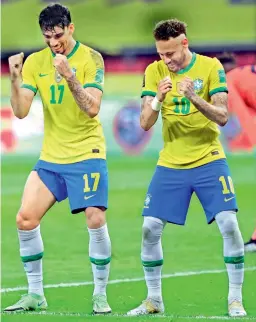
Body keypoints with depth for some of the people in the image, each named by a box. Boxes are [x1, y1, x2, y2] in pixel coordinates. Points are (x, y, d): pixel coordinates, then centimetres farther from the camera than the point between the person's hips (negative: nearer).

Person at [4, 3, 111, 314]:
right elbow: (21, 111, -2)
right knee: (25, 219, -5)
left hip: (87, 154, -4)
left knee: (95, 220, -14)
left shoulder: (91, 59, -8)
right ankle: (35, 295, 7)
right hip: (50, 158, 4)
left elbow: (92, 109, -18)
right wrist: (15, 78, -18)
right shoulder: (35, 62, 3)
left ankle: (100, 295, 0)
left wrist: (69, 76, -30)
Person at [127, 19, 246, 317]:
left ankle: (235, 300, -3)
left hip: (208, 161, -2)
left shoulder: (210, 67, -7)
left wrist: (194, 98, -29)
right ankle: (154, 299, 9)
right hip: (170, 165, 2)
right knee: (150, 228, -5)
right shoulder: (154, 72, -1)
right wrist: (158, 99, -26)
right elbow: (145, 124, -6)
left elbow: (222, 117, -13)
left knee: (229, 225, -13)